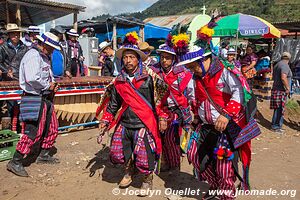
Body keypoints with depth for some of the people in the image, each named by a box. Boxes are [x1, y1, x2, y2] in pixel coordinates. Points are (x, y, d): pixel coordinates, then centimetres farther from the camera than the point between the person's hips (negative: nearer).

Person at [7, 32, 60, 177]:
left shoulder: (43, 56, 17)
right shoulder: (33, 56, -16)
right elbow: (32, 79, -29)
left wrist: (52, 85, 6)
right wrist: (48, 86, -15)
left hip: (45, 98, 11)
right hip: (35, 99, -10)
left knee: (52, 128, 16)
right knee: (33, 132, -9)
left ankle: (44, 155, 31)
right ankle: (15, 162, 3)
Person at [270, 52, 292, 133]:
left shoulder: (277, 64, 16)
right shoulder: (285, 65, -14)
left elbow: (273, 76, 25)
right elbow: (283, 78, -27)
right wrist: (288, 88, -17)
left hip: (276, 89, 10)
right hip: (281, 91, -10)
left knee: (279, 109, 15)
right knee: (279, 109, -3)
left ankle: (278, 125, 22)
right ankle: (275, 126, 4)